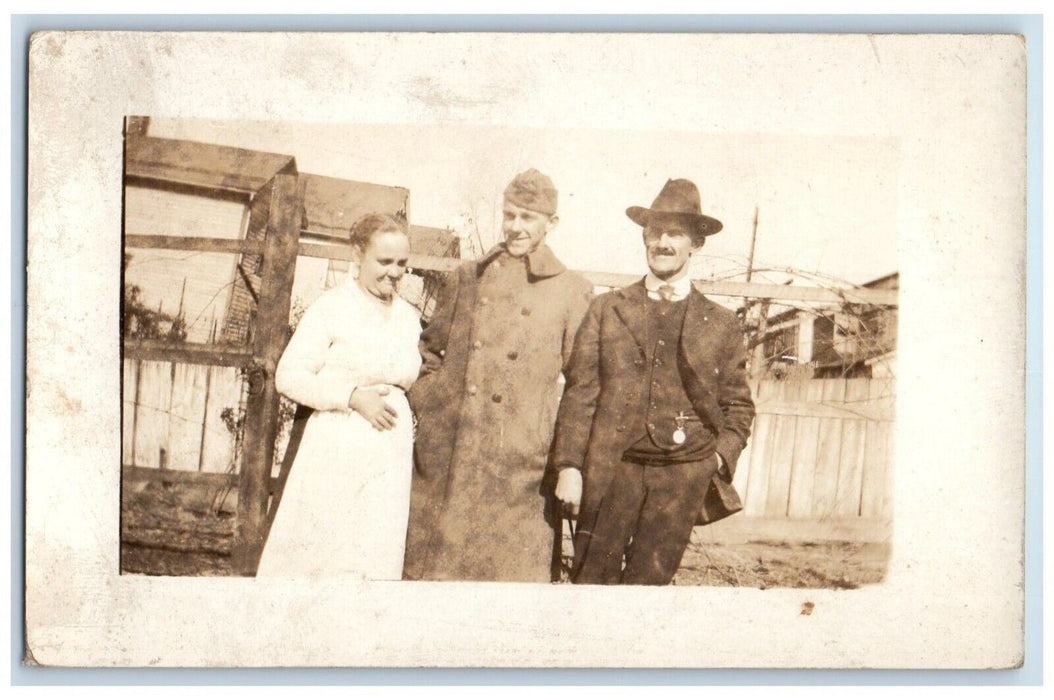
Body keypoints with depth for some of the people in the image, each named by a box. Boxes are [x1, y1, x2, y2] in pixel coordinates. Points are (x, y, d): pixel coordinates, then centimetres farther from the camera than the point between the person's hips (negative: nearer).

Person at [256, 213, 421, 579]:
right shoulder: (332, 307, -5)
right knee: (312, 552, 2)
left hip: (391, 459, 5)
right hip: (336, 451, -4)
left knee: (376, 561, 4)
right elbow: (289, 376, -9)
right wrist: (353, 396, -16)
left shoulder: (409, 317, 11)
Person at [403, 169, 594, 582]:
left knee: (513, 568, -1)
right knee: (431, 565, 7)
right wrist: (425, 403, 7)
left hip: (517, 466, -3)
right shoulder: (468, 278, 12)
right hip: (443, 458, 3)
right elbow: (429, 350, 22)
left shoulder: (572, 292, 3)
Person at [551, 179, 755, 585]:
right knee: (591, 578, 1)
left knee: (650, 579, 2)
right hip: (611, 468, 0)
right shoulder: (606, 310, 8)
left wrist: (721, 458, -1)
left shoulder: (721, 325, 10)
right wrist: (568, 466, -4)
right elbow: (579, 393, 4)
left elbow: (738, 406, 15)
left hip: (682, 477, 0)